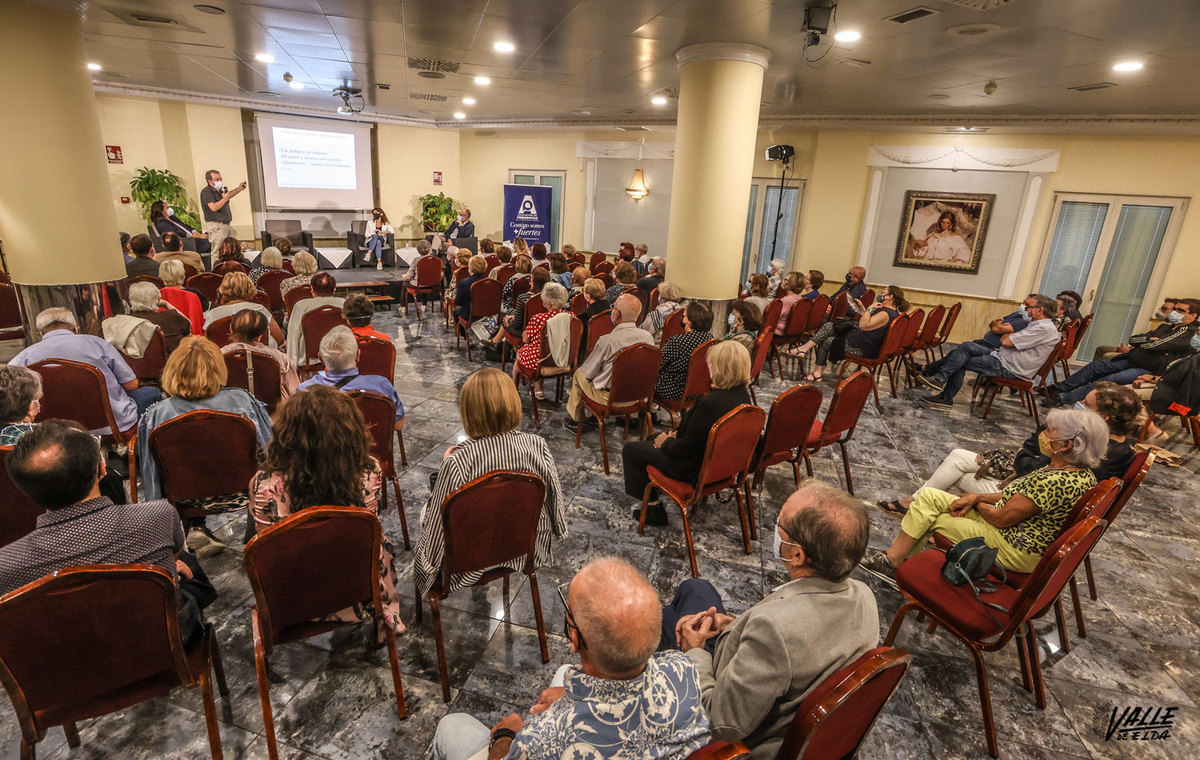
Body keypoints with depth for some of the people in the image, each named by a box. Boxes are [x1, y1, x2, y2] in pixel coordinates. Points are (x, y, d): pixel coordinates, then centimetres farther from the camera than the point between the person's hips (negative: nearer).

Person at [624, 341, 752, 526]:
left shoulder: (709, 403, -34)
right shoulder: (743, 395, -7)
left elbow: (686, 448, -24)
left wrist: (666, 442, -5)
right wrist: (677, 435, 6)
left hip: (697, 470, -9)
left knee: (630, 450, 5)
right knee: (652, 440, 26)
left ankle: (653, 507, 13)